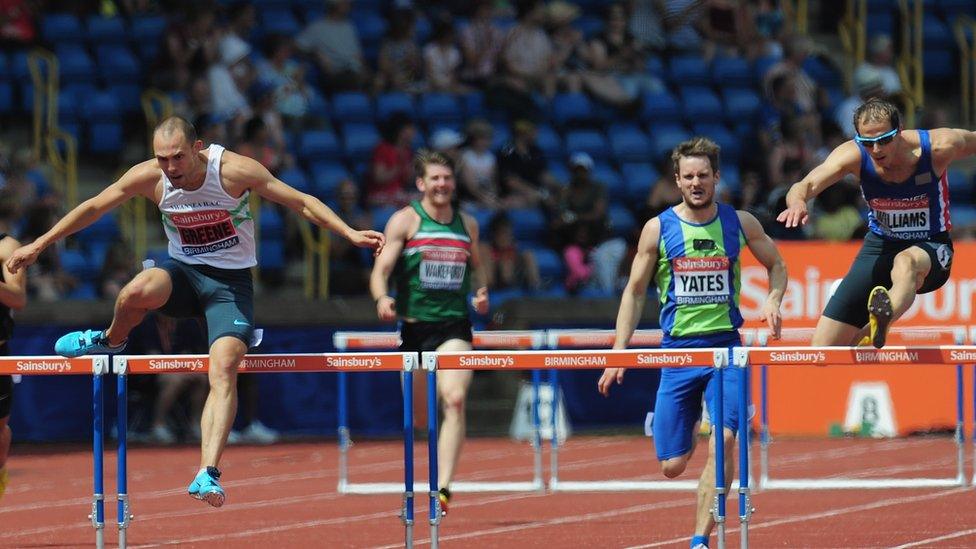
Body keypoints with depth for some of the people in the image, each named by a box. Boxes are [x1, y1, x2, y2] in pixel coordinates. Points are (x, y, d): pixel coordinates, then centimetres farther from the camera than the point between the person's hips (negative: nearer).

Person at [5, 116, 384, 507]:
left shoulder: (234, 171, -19)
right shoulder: (149, 178, -11)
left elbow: (303, 203, -13)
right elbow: (93, 208, 2)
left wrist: (351, 234, -20)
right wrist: (39, 244, 4)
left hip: (231, 283, -2)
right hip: (182, 273, 2)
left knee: (223, 370, -23)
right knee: (137, 291, -34)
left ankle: (208, 473, -31)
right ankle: (112, 341, 1)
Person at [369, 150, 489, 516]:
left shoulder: (468, 224, 10)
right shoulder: (405, 220, -1)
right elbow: (380, 269, -9)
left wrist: (480, 292, 5)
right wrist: (382, 298, -30)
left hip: (454, 325, 1)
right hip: (413, 325, -1)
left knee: (455, 400, -21)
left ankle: (443, 489, -26)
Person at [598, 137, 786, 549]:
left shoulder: (740, 223, 3)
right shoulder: (658, 229, 0)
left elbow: (776, 265, 17)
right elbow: (634, 292, 6)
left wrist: (773, 299, -4)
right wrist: (618, 354, 0)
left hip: (726, 349, 0)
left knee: (724, 441, -21)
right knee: (673, 466, 1)